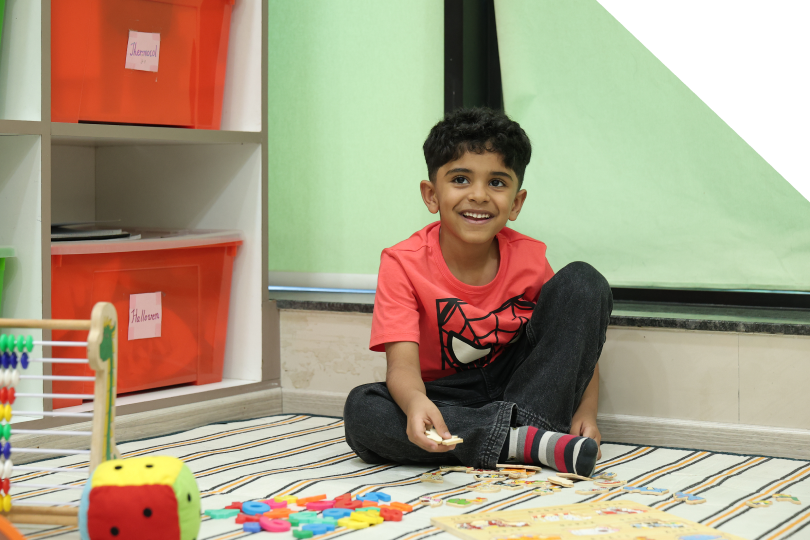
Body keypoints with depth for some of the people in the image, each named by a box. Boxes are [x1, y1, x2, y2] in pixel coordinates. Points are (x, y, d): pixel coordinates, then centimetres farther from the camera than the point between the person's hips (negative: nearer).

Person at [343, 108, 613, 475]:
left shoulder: (529, 258, -7)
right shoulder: (404, 263, -15)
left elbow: (578, 335, 3)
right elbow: (402, 366, -25)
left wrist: (586, 410, -15)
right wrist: (415, 402, -50)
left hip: (524, 388, 2)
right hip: (446, 402, -1)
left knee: (582, 281, -14)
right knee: (361, 409, -33)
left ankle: (529, 425, -24)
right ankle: (527, 441, -32)